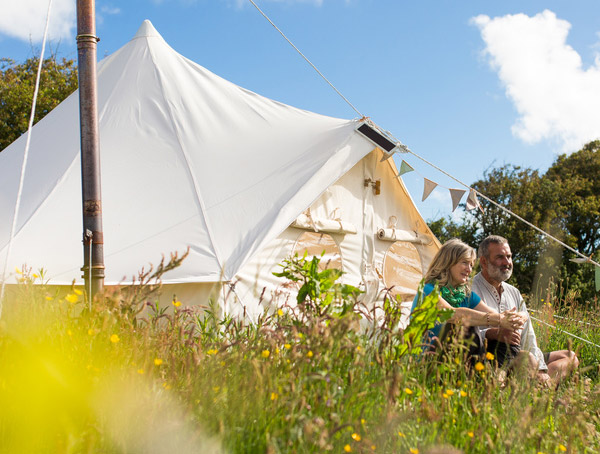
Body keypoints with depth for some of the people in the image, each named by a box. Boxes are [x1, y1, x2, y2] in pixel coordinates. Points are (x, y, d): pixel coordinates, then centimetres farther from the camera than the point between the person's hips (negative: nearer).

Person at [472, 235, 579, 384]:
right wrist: (494, 333, -34)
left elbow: (528, 335, 14)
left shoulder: (513, 292, 20)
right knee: (528, 359, -35)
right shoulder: (471, 290, -5)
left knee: (570, 357, 5)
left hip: (516, 354, 9)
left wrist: (540, 369, -1)